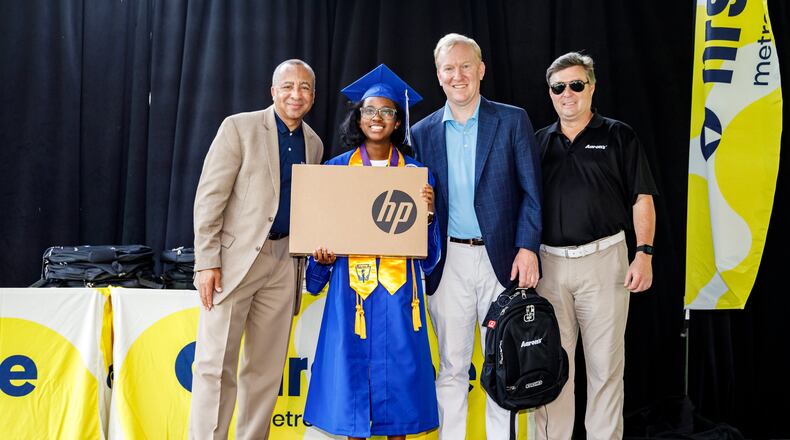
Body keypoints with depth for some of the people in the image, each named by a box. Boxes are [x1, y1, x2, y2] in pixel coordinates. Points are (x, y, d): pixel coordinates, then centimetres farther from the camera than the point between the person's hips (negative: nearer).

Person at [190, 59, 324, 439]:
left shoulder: (313, 144, 13)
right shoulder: (240, 127, -3)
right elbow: (209, 197, -8)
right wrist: (207, 262, -14)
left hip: (283, 262, 5)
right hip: (234, 257, -5)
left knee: (267, 368, 9)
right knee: (216, 364, -4)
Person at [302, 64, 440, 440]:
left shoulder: (415, 173, 6)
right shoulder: (337, 168, 7)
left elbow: (427, 247, 5)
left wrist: (428, 211, -13)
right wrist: (322, 254, -10)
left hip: (398, 288, 0)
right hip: (351, 286, 0)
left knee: (397, 369, 1)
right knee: (351, 365, 1)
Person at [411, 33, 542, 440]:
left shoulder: (513, 121, 2)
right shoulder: (423, 132, 8)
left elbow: (531, 191, -1)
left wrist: (527, 247, -9)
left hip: (501, 257, -1)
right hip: (449, 260, 2)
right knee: (451, 367, 8)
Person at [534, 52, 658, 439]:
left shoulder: (618, 136, 5)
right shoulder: (539, 142, 13)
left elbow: (641, 200, 1)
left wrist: (644, 254, -9)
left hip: (603, 260, -3)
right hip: (549, 262, 3)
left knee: (605, 363, 2)